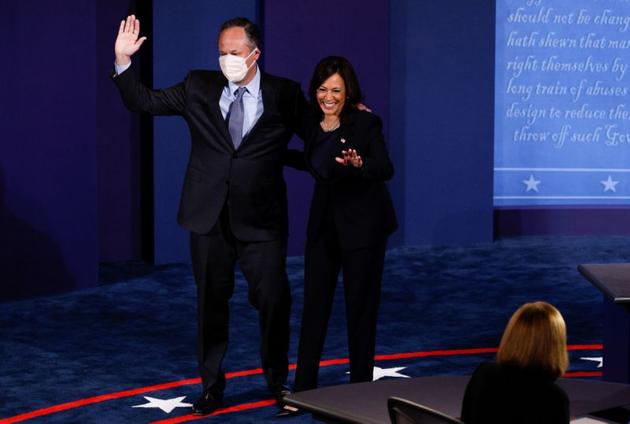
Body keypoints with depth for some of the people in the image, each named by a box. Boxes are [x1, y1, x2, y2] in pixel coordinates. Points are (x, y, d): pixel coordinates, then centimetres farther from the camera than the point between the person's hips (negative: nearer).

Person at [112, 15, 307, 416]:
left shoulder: (285, 94, -1)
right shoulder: (200, 87, 3)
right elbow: (145, 101, 5)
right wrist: (123, 61, -7)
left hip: (261, 218, -2)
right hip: (210, 217, 2)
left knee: (274, 301, -2)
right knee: (211, 303, 10)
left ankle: (279, 384, 17)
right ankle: (212, 387, 23)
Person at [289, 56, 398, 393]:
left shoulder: (365, 122, -15)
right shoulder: (312, 123, 2)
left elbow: (386, 170, -25)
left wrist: (357, 165, -43)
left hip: (362, 224, -5)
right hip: (324, 222, 5)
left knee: (360, 306, 3)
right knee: (314, 304, 6)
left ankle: (361, 386, 15)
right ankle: (303, 387, 12)